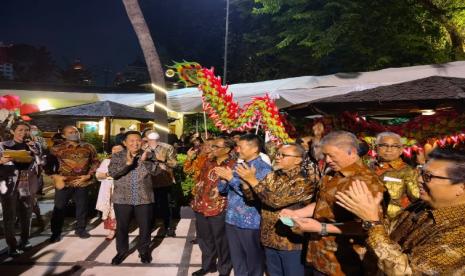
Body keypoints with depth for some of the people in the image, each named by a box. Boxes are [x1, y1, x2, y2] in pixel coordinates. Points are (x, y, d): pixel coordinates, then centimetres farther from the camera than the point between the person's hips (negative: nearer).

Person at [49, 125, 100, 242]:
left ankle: (80, 229, 30)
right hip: (64, 182, -2)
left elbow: (96, 162, 8)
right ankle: (56, 232, 23)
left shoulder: (88, 147, 3)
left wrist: (89, 175, -3)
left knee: (82, 207, 12)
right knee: (59, 208, 6)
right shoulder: (57, 149, -2)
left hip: (82, 182, 2)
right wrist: (55, 176, -13)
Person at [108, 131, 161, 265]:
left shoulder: (148, 155, 0)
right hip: (122, 198, 0)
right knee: (122, 227, 13)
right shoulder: (117, 156, -1)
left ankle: (144, 250, 32)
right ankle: (122, 250, 34)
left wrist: (144, 161, -27)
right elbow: (112, 172, -14)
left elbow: (155, 171, -11)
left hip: (144, 198, 0)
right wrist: (127, 163, -28)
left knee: (145, 226, 11)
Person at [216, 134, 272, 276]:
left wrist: (231, 178, -22)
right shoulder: (237, 165, 8)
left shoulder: (264, 169, -13)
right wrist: (223, 178, -12)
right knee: (236, 260, 20)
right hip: (232, 220, 6)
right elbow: (223, 189, 10)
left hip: (251, 223, -6)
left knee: (254, 262, 12)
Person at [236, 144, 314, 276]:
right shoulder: (272, 176, 4)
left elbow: (276, 201, -26)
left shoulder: (304, 182, -18)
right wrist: (246, 182, -17)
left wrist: (252, 180, -23)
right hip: (270, 239, 6)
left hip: (291, 242, -6)